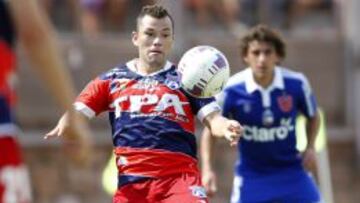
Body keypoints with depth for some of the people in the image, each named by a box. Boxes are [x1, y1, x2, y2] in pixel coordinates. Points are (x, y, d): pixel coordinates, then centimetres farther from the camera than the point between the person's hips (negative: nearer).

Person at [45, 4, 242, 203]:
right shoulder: (112, 80, 15)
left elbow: (212, 117, 4)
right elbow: (77, 113, 9)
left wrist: (226, 128, -21)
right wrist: (65, 125, -16)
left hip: (180, 176, -2)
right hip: (132, 180, 2)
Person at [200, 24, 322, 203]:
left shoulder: (297, 84, -12)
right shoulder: (232, 90, -17)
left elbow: (312, 116, 8)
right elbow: (210, 130, -4)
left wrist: (309, 148, -8)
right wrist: (207, 169, -16)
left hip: (291, 170, 2)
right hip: (251, 174, -1)